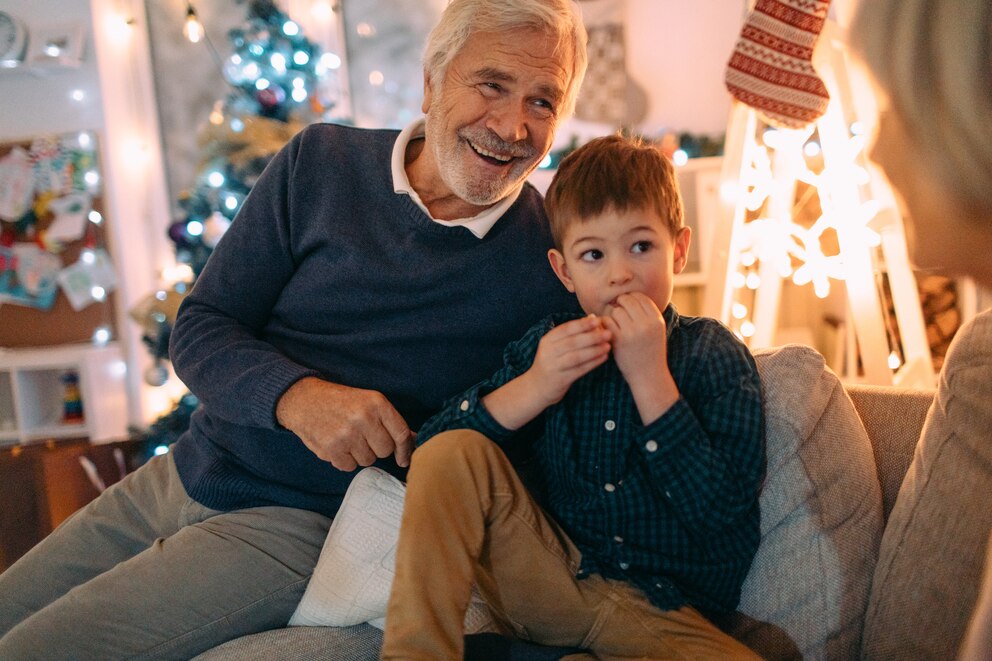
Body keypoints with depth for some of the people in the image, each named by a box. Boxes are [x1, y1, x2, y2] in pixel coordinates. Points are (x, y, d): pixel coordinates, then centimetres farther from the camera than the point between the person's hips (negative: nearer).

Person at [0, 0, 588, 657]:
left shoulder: (548, 257, -9)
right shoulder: (321, 162, -1)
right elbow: (198, 331, -2)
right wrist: (294, 394, -22)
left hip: (293, 528, -4)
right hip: (182, 477, 5)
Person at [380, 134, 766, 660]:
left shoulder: (715, 355, -4)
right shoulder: (550, 343, 4)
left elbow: (722, 511, -17)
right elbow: (427, 448, -5)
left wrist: (650, 376, -19)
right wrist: (534, 389, -20)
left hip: (667, 613, -1)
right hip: (555, 580, 2)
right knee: (454, 453, -15)